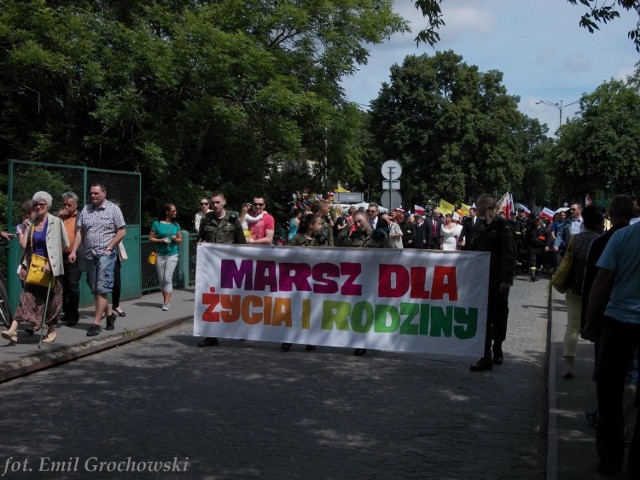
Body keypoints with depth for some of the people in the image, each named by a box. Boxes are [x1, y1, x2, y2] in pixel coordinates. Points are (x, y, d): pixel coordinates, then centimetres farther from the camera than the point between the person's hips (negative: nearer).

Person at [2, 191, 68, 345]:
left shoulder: (55, 222, -4)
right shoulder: (32, 223, 11)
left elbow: (56, 245, -10)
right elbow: (26, 246, 14)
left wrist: (49, 263, -18)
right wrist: (24, 265, 8)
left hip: (50, 266, -4)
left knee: (50, 299, 5)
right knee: (27, 297, -4)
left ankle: (51, 331, 18)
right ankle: (13, 329, -13)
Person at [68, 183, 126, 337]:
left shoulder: (113, 209, -1)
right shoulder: (85, 210, 11)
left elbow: (122, 231, -3)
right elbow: (79, 232, 9)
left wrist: (109, 248, -9)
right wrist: (74, 251, 0)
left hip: (106, 253, -5)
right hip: (89, 254, 5)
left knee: (101, 288, -11)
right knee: (94, 288, 11)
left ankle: (96, 323, -9)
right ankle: (109, 314, 29)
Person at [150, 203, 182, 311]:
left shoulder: (175, 225, 7)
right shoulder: (157, 224, 0)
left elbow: (180, 240, 14)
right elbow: (151, 238, 2)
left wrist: (176, 239, -8)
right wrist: (161, 240, -13)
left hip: (172, 254, 0)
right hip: (160, 254, 0)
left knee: (168, 278, -11)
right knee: (161, 280, 7)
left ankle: (166, 303, -11)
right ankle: (166, 300, 23)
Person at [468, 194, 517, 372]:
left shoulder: (502, 226, -8)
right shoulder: (480, 227, 9)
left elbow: (509, 254, -13)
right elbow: (473, 251, 14)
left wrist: (506, 278, -17)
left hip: (499, 281, -5)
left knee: (499, 316, 9)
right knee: (483, 318, 1)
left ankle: (497, 349, 25)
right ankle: (486, 357, 5)